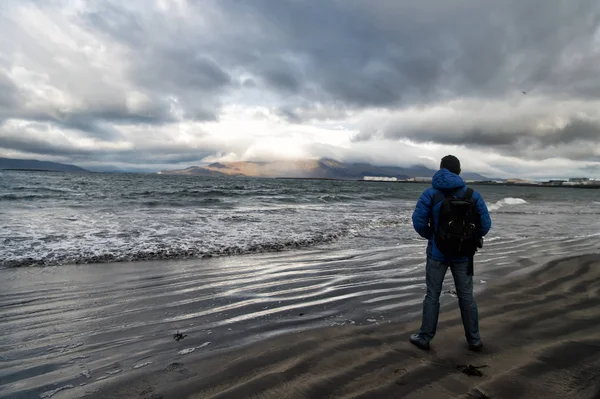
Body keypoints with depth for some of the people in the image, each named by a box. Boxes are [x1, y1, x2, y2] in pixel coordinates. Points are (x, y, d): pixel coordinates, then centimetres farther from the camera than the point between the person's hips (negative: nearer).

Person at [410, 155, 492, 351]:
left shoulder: (430, 193, -8)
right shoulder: (472, 194, -3)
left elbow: (418, 222, -14)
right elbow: (485, 224, -4)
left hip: (438, 252, -2)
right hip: (463, 254, 2)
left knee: (432, 295, 9)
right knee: (466, 296, 15)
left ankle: (424, 338, 18)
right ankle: (474, 340, 26)